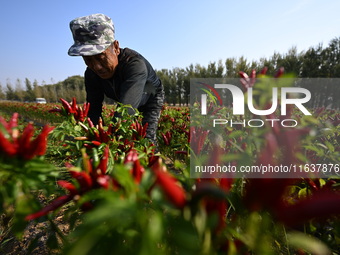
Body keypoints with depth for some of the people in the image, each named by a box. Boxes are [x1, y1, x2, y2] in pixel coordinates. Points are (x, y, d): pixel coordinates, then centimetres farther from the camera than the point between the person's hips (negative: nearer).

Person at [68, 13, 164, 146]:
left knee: (147, 137, -18)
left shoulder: (135, 64, -43)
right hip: (124, 101, 5)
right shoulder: (91, 74, -22)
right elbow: (93, 109, -25)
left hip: (151, 98, -5)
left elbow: (125, 108, -57)